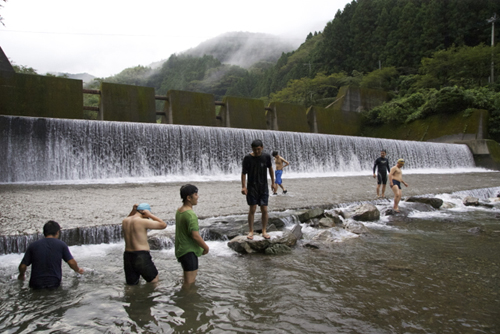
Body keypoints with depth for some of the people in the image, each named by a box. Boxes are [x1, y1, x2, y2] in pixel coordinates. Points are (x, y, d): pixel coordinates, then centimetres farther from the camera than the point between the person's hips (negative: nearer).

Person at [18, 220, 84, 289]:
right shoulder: (61, 244, -5)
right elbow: (72, 263, -7)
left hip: (36, 285, 2)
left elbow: (22, 266, 1)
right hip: (54, 284, -1)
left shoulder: (33, 245, 0)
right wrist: (78, 270, 15)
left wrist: (21, 275, 24)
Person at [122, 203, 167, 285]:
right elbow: (163, 225, -8)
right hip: (141, 256, -6)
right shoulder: (142, 222, -14)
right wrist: (150, 215, -4)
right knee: (154, 282, 14)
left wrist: (133, 211, 19)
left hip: (127, 256, 7)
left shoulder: (124, 221, 8)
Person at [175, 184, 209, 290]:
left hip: (181, 249, 10)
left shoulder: (179, 211, 7)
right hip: (189, 251, -10)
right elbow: (195, 235, -26)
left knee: (190, 279, 25)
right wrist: (206, 247, -10)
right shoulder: (190, 215, -24)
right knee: (189, 282, -4)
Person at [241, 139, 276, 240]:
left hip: (263, 187, 2)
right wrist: (243, 186, -14)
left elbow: (270, 169, 11)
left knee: (264, 210, 2)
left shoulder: (266, 157, -3)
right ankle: (251, 231, 12)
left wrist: (273, 183, 11)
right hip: (252, 187, -2)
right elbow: (244, 173, -6)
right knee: (252, 209, -1)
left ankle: (264, 231, 15)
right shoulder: (247, 158, -9)